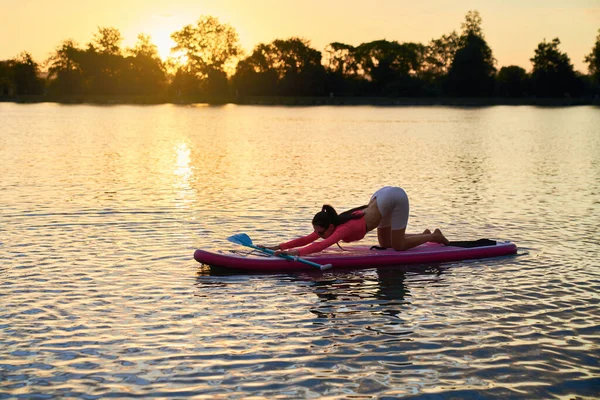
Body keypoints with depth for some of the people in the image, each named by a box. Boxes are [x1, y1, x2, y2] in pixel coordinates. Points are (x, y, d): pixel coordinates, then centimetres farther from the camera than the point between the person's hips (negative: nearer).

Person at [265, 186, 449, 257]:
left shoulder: (344, 229, -29)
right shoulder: (333, 223, -9)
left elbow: (322, 245, -44)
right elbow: (306, 239, -10)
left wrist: (296, 252, -54)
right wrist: (280, 246, -18)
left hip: (395, 198, -8)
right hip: (382, 195, 8)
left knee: (398, 246, 1)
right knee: (385, 244, 16)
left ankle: (434, 236, 20)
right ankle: (424, 235, 31)